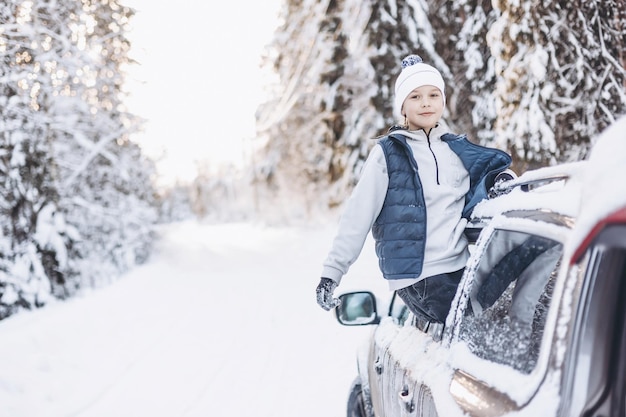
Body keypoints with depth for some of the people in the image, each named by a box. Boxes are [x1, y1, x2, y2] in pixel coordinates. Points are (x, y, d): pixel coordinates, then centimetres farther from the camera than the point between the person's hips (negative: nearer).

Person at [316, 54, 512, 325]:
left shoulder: (459, 149, 15)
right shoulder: (387, 154, 2)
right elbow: (356, 217, -1)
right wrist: (331, 273, -5)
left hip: (462, 270, 5)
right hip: (418, 279, -5)